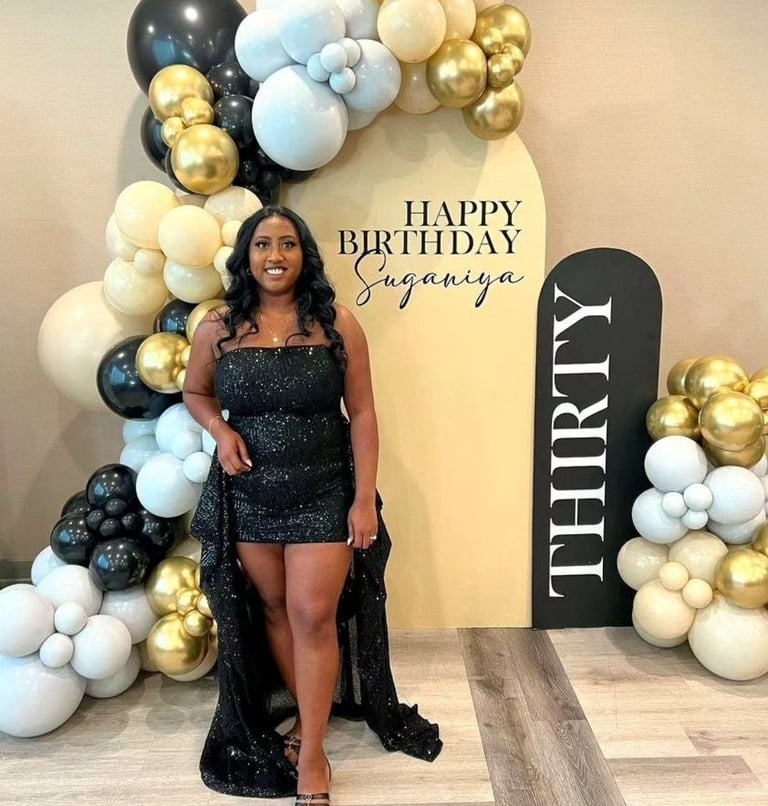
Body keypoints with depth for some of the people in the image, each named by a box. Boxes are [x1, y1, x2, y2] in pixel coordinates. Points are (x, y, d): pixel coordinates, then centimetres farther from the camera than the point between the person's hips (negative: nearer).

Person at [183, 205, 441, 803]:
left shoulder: (337, 323, -8)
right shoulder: (218, 327, -2)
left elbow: (362, 414, -6)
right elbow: (195, 393, 13)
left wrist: (365, 498, -9)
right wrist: (221, 430, -9)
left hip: (325, 494, -2)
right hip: (248, 497, 3)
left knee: (314, 615, -1)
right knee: (275, 610, 15)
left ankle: (311, 753, 19)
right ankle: (308, 716, 38)